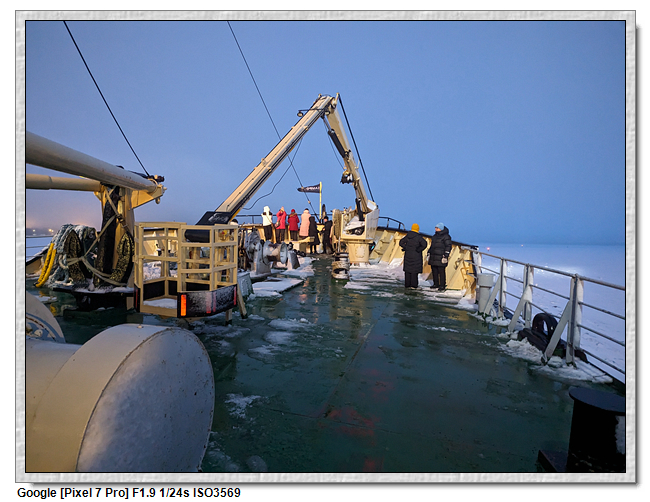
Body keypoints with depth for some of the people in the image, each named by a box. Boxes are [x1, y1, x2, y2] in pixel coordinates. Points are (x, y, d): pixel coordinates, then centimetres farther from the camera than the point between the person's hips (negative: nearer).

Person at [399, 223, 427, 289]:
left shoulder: (407, 236, 2)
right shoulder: (418, 237, -12)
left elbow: (401, 243, 9)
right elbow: (424, 244, -24)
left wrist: (406, 248, 6)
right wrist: (419, 250, -12)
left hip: (407, 255, 4)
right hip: (416, 256, -4)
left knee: (407, 270, 10)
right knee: (414, 271, 2)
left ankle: (407, 285, 14)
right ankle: (413, 285, 1)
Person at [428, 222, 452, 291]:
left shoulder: (446, 236, -10)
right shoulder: (435, 236, 16)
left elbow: (448, 246, -12)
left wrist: (446, 256, -17)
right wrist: (429, 253, 21)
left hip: (441, 257, -8)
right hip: (433, 257, 8)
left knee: (441, 271, -5)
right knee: (434, 271, 11)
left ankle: (443, 286, 2)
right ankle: (436, 284, 22)